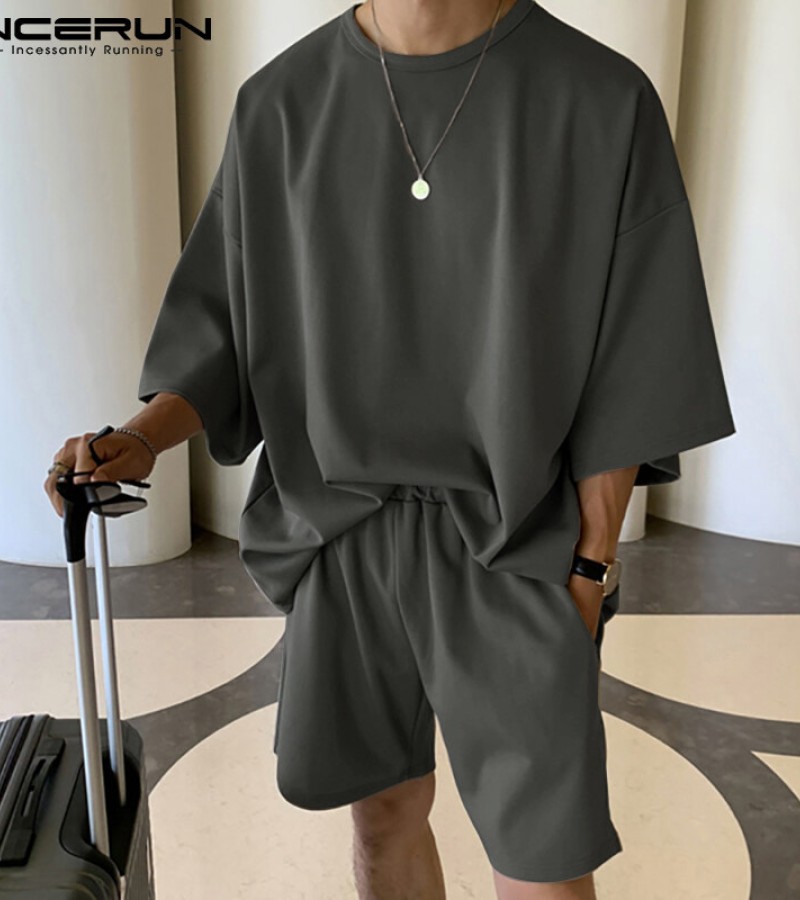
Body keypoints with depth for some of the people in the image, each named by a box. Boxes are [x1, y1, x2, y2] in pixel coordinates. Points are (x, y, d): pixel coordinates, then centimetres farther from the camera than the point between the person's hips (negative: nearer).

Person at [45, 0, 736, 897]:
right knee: (386, 811, 17)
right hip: (345, 540, 3)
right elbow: (234, 325, 3)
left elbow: (622, 372, -6)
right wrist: (138, 441, -14)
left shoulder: (603, 101, -9)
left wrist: (591, 573, -5)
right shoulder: (281, 104, -2)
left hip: (516, 550, -2)